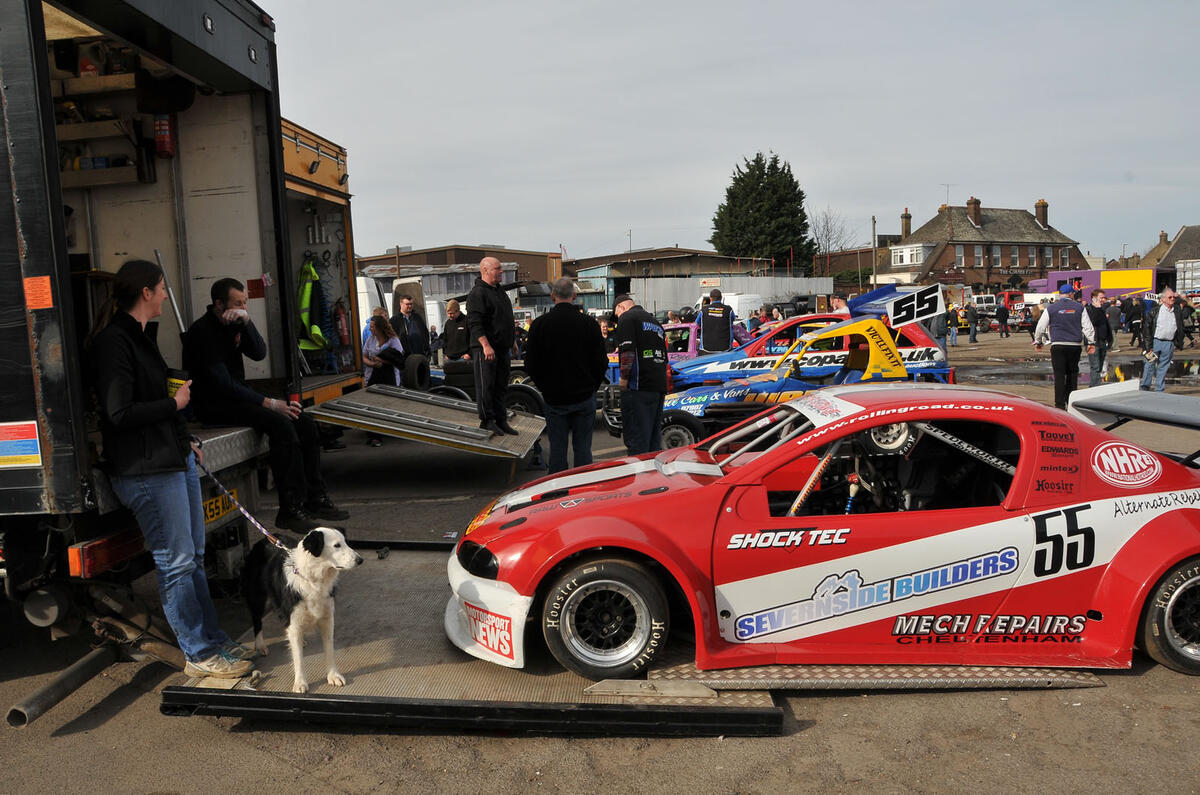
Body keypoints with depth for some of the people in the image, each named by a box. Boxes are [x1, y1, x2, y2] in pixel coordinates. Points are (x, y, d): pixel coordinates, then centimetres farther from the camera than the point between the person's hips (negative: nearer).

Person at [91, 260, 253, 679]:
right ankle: (198, 654, 11)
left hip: (176, 459, 10)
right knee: (176, 562, -1)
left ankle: (213, 638, 25)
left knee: (194, 555, 15)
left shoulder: (142, 335, 15)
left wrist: (185, 441, 20)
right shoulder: (113, 342, -16)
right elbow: (119, 413, -22)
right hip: (146, 470, -10)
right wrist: (174, 403, -11)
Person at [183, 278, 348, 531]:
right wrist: (269, 403, -24)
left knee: (305, 423, -6)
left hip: (236, 395, 9)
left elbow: (259, 354, -4)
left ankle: (315, 499, -2)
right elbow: (223, 384, -23)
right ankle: (289, 510, -29)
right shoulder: (203, 332, -17)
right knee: (280, 423, -30)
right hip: (214, 405, -9)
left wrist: (246, 321, -18)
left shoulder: (234, 324, 9)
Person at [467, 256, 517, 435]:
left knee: (500, 386, 11)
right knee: (486, 385, -3)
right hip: (485, 348, -9)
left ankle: (501, 420, 17)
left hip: (502, 348, 9)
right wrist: (486, 345, -26)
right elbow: (474, 323, -19)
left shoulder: (500, 291, 18)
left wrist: (512, 341, 25)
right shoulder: (478, 293, -11)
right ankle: (487, 421, 4)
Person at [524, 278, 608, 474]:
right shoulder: (589, 324, -6)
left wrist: (546, 388, 12)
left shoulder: (540, 324, -6)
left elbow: (531, 365, -2)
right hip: (585, 397, 0)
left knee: (557, 448, 8)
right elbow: (602, 363, -1)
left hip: (554, 399, 0)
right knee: (583, 448, 8)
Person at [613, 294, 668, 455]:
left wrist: (624, 378, -7)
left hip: (638, 387, -8)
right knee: (654, 439, 15)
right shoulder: (655, 321, 25)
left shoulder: (626, 318, -1)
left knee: (637, 442, -7)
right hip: (660, 386, 8)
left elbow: (628, 352, -16)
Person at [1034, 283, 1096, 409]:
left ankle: (1060, 405, -7)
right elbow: (1088, 326, 5)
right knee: (1072, 373, 15)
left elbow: (1041, 327, 6)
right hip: (1075, 346, 2)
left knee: (1059, 375, -3)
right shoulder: (1079, 307, 6)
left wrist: (1038, 341, 19)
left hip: (1058, 346, -2)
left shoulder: (1051, 308, 3)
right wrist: (1091, 342, 11)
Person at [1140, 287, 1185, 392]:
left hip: (1169, 344, 3)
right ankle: (1145, 387, 13)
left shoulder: (1178, 310, 8)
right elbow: (1147, 327, -4)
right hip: (1155, 342, -3)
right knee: (1150, 364, 3)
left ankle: (1159, 390, 13)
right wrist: (1148, 345, -9)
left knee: (1163, 368, 7)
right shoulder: (1155, 310, -3)